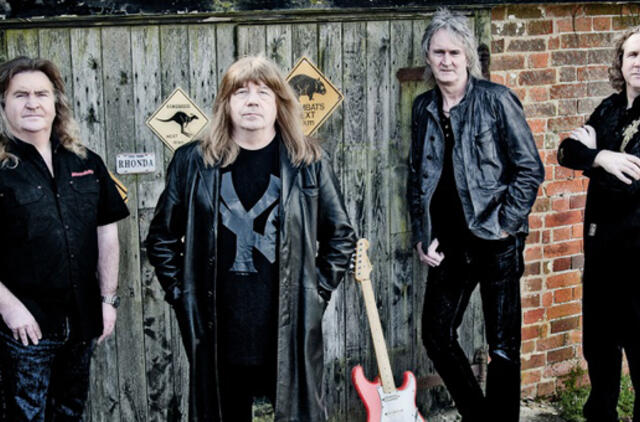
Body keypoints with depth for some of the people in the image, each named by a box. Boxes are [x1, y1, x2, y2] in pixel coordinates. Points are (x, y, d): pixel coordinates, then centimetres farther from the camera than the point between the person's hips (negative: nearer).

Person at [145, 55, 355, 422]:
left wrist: (318, 291, 2)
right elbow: (163, 237, 11)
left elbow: (341, 236, 9)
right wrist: (181, 294, 4)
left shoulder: (309, 162, 2)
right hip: (218, 330, 1)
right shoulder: (194, 162, 3)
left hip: (292, 328, -1)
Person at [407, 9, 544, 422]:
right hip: (449, 243, 5)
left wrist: (505, 222, -11)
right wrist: (422, 234, 6)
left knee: (504, 346, 2)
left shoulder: (496, 99, -7)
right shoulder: (424, 108, 8)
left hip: (495, 240, -5)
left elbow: (530, 168, -7)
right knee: (436, 333, 9)